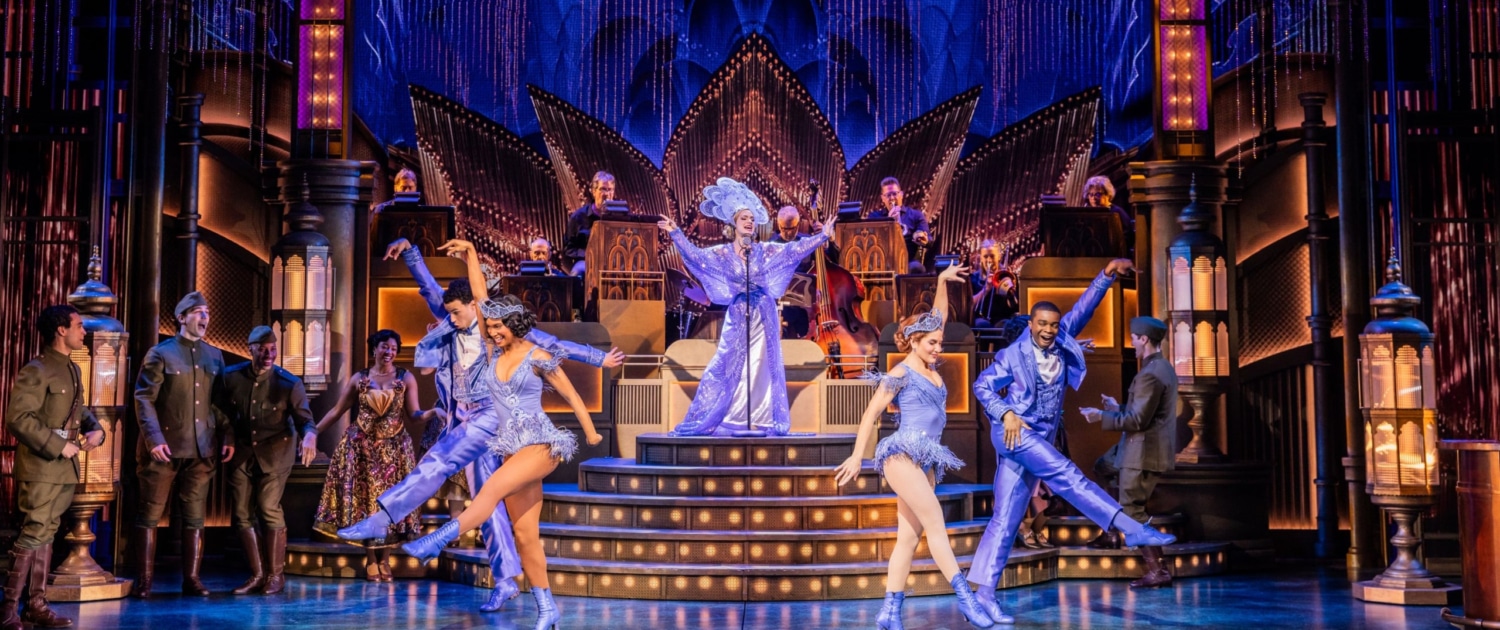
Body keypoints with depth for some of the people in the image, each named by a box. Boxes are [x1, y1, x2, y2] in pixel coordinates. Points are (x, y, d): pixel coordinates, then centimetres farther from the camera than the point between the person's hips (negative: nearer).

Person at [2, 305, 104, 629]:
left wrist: (95, 429, 0)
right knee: (34, 534, -9)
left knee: (46, 534, 12)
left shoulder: (72, 370, 14)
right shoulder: (36, 371, -14)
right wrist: (57, 446, -20)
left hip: (65, 468, 9)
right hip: (40, 467, -9)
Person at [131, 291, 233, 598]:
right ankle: (144, 581, 7)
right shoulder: (161, 353, -2)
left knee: (195, 516, 6)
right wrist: (154, 438, -16)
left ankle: (191, 579, 11)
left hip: (201, 449, 4)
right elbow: (144, 399, -7)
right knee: (150, 515, 2)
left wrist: (227, 436, 4)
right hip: (165, 447, -4)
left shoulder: (214, 356, 13)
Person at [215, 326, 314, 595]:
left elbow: (304, 419, -10)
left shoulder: (290, 384, -11)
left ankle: (275, 574, 3)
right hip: (241, 452, 3)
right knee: (242, 513, 2)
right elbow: (221, 412, 7)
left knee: (269, 508, -10)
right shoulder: (231, 377, -4)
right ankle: (257, 575, 13)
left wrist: (308, 435, -31)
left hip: (275, 452, -3)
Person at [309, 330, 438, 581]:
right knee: (364, 499, 0)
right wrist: (314, 431, -2)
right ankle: (371, 560, 9)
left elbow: (413, 414, -6)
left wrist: (431, 413, -25)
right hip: (361, 447, 0)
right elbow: (337, 411, 5)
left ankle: (384, 560, 11)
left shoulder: (406, 379, 1)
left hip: (393, 448, 0)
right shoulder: (359, 379, 3)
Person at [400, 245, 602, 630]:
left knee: (493, 487, -30)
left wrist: (590, 433, 13)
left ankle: (437, 542, -30)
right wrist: (470, 254, 5)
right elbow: (480, 297, 7)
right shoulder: (493, 352, 7)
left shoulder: (537, 358, -7)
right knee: (525, 534, 1)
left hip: (542, 445, -5)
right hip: (512, 449, 5)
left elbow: (570, 395, 4)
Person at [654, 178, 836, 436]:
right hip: (738, 316, -1)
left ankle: (760, 421, 6)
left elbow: (794, 249, -2)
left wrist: (823, 236, -9)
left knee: (763, 367, 2)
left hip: (763, 316, 1)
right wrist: (675, 233, -18)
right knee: (727, 367, -1)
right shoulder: (722, 253, 0)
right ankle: (708, 420, 5)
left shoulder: (765, 250, 3)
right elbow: (695, 255, -10)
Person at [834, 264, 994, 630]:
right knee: (935, 524, -13)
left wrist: (942, 281, 18)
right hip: (903, 455, -8)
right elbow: (871, 413, -2)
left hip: (926, 461, 8)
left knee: (909, 538, 3)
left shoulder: (930, 367, 16)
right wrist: (857, 457, -5)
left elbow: (937, 318, 23)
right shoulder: (901, 374, -3)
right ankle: (965, 598, -15)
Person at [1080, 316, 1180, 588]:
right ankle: (1137, 515, 22)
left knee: (1133, 511, -3)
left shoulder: (1149, 374, -23)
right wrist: (1119, 409, 23)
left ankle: (1157, 571, 1)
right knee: (1103, 467, 27)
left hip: (1144, 452, -10)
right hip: (1147, 446, 10)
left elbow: (1138, 420, -23)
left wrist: (1102, 416, -14)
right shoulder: (1163, 367, 10)